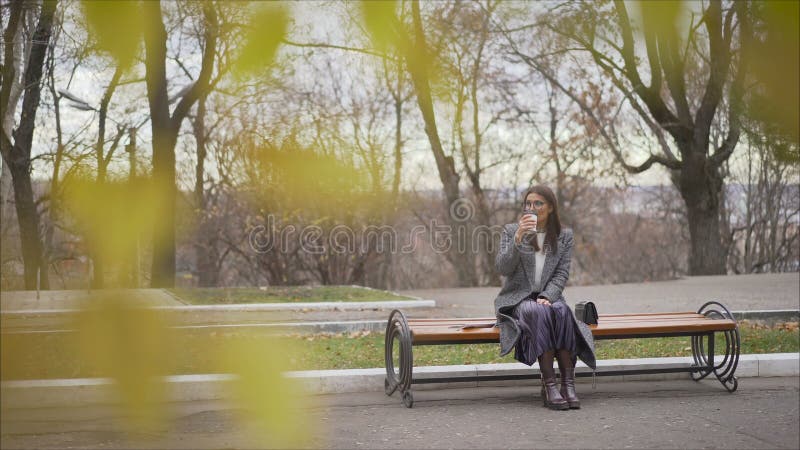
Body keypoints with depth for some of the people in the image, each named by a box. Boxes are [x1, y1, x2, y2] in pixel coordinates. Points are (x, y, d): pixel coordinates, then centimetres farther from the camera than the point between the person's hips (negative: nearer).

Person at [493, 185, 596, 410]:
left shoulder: (564, 235, 9)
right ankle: (549, 384, -37)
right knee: (538, 313, -36)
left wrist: (547, 296, -16)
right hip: (516, 299, -2)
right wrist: (518, 238, -20)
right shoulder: (511, 231, 4)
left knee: (562, 311, -34)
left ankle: (568, 383, -36)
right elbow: (502, 269, -8)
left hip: (548, 297, 2)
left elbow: (562, 274, 2)